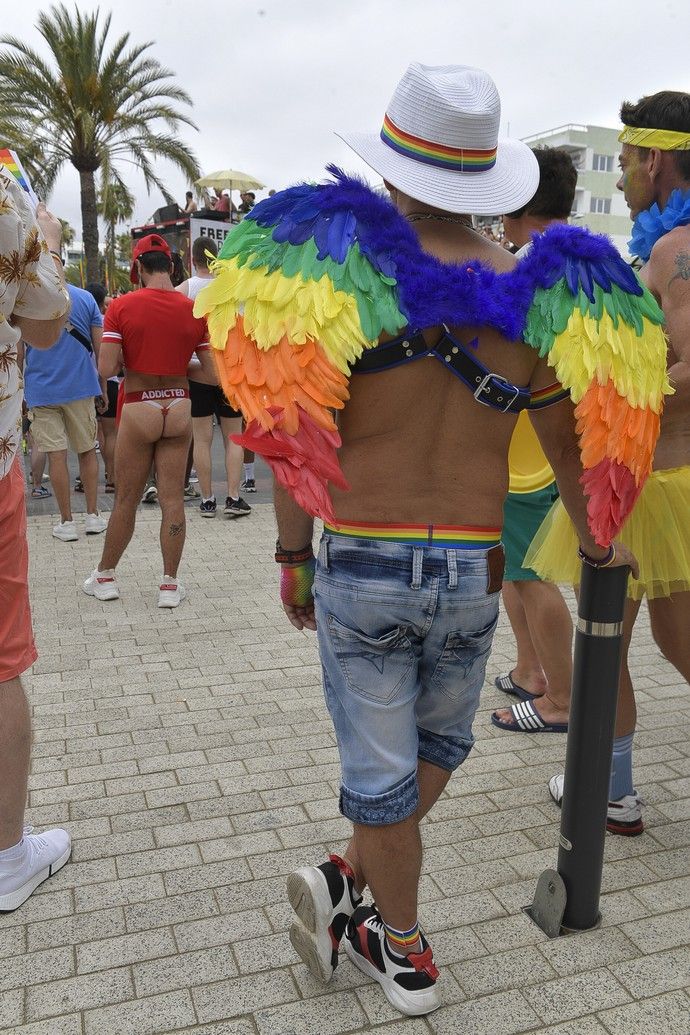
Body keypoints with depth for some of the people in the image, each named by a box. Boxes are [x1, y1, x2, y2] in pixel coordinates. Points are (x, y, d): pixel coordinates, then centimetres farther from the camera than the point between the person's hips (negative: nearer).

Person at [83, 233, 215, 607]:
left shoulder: (121, 306, -8)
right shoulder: (194, 310, -2)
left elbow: (106, 368, -13)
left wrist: (132, 355, 6)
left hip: (138, 410, -2)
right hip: (178, 408, 2)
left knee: (126, 499, 10)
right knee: (172, 498, 6)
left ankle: (105, 576, 27)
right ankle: (170, 584, 14)